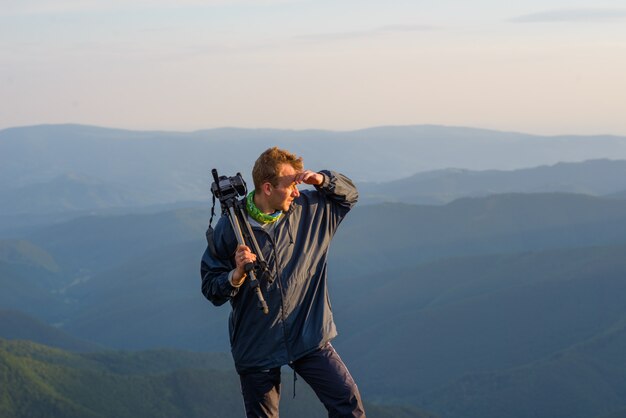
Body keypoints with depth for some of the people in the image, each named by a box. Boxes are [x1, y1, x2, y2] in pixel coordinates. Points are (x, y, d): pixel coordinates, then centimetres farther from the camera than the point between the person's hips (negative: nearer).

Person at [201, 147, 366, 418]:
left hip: (309, 337, 2)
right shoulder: (229, 227, -9)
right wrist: (237, 275, -26)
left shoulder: (309, 209, 1)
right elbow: (211, 289, -5)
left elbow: (349, 194, 16)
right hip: (256, 344, -2)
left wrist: (321, 180, -5)